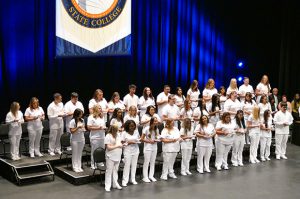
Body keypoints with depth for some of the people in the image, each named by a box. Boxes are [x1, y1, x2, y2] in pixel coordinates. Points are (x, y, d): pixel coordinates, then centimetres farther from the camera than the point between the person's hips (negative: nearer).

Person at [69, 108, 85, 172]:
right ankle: (75, 167, 9)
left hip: (81, 139, 6)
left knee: (80, 153, 10)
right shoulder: (72, 121, -13)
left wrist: (83, 129, -1)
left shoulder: (82, 120, 6)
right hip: (75, 140, -6)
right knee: (75, 153, 3)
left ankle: (79, 167, 17)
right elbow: (72, 131, -15)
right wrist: (78, 127, -25)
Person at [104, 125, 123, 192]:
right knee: (109, 171, 0)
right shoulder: (108, 137, -15)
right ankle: (107, 186, 5)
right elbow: (108, 147, -20)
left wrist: (121, 144, -4)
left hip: (117, 156, 7)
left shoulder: (118, 134, 7)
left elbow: (120, 142, 19)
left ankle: (115, 184, 27)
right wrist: (117, 146, -17)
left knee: (115, 170, 16)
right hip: (110, 157, -7)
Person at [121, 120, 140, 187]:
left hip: (135, 150, 4)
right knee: (127, 165, -3)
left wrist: (137, 141, -10)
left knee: (134, 165, 8)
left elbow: (139, 140, 11)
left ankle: (133, 179, 19)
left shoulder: (136, 132, 2)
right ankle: (125, 180, 4)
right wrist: (128, 142, -21)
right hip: (128, 151, -4)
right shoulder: (124, 133, -9)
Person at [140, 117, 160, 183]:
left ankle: (151, 176, 19)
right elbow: (142, 139, -11)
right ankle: (145, 177, 6)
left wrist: (157, 140, -8)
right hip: (148, 147, -5)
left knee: (153, 162, 10)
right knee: (146, 162, -1)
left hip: (154, 147, 6)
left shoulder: (156, 129, 4)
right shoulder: (146, 129, -13)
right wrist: (149, 141, -19)